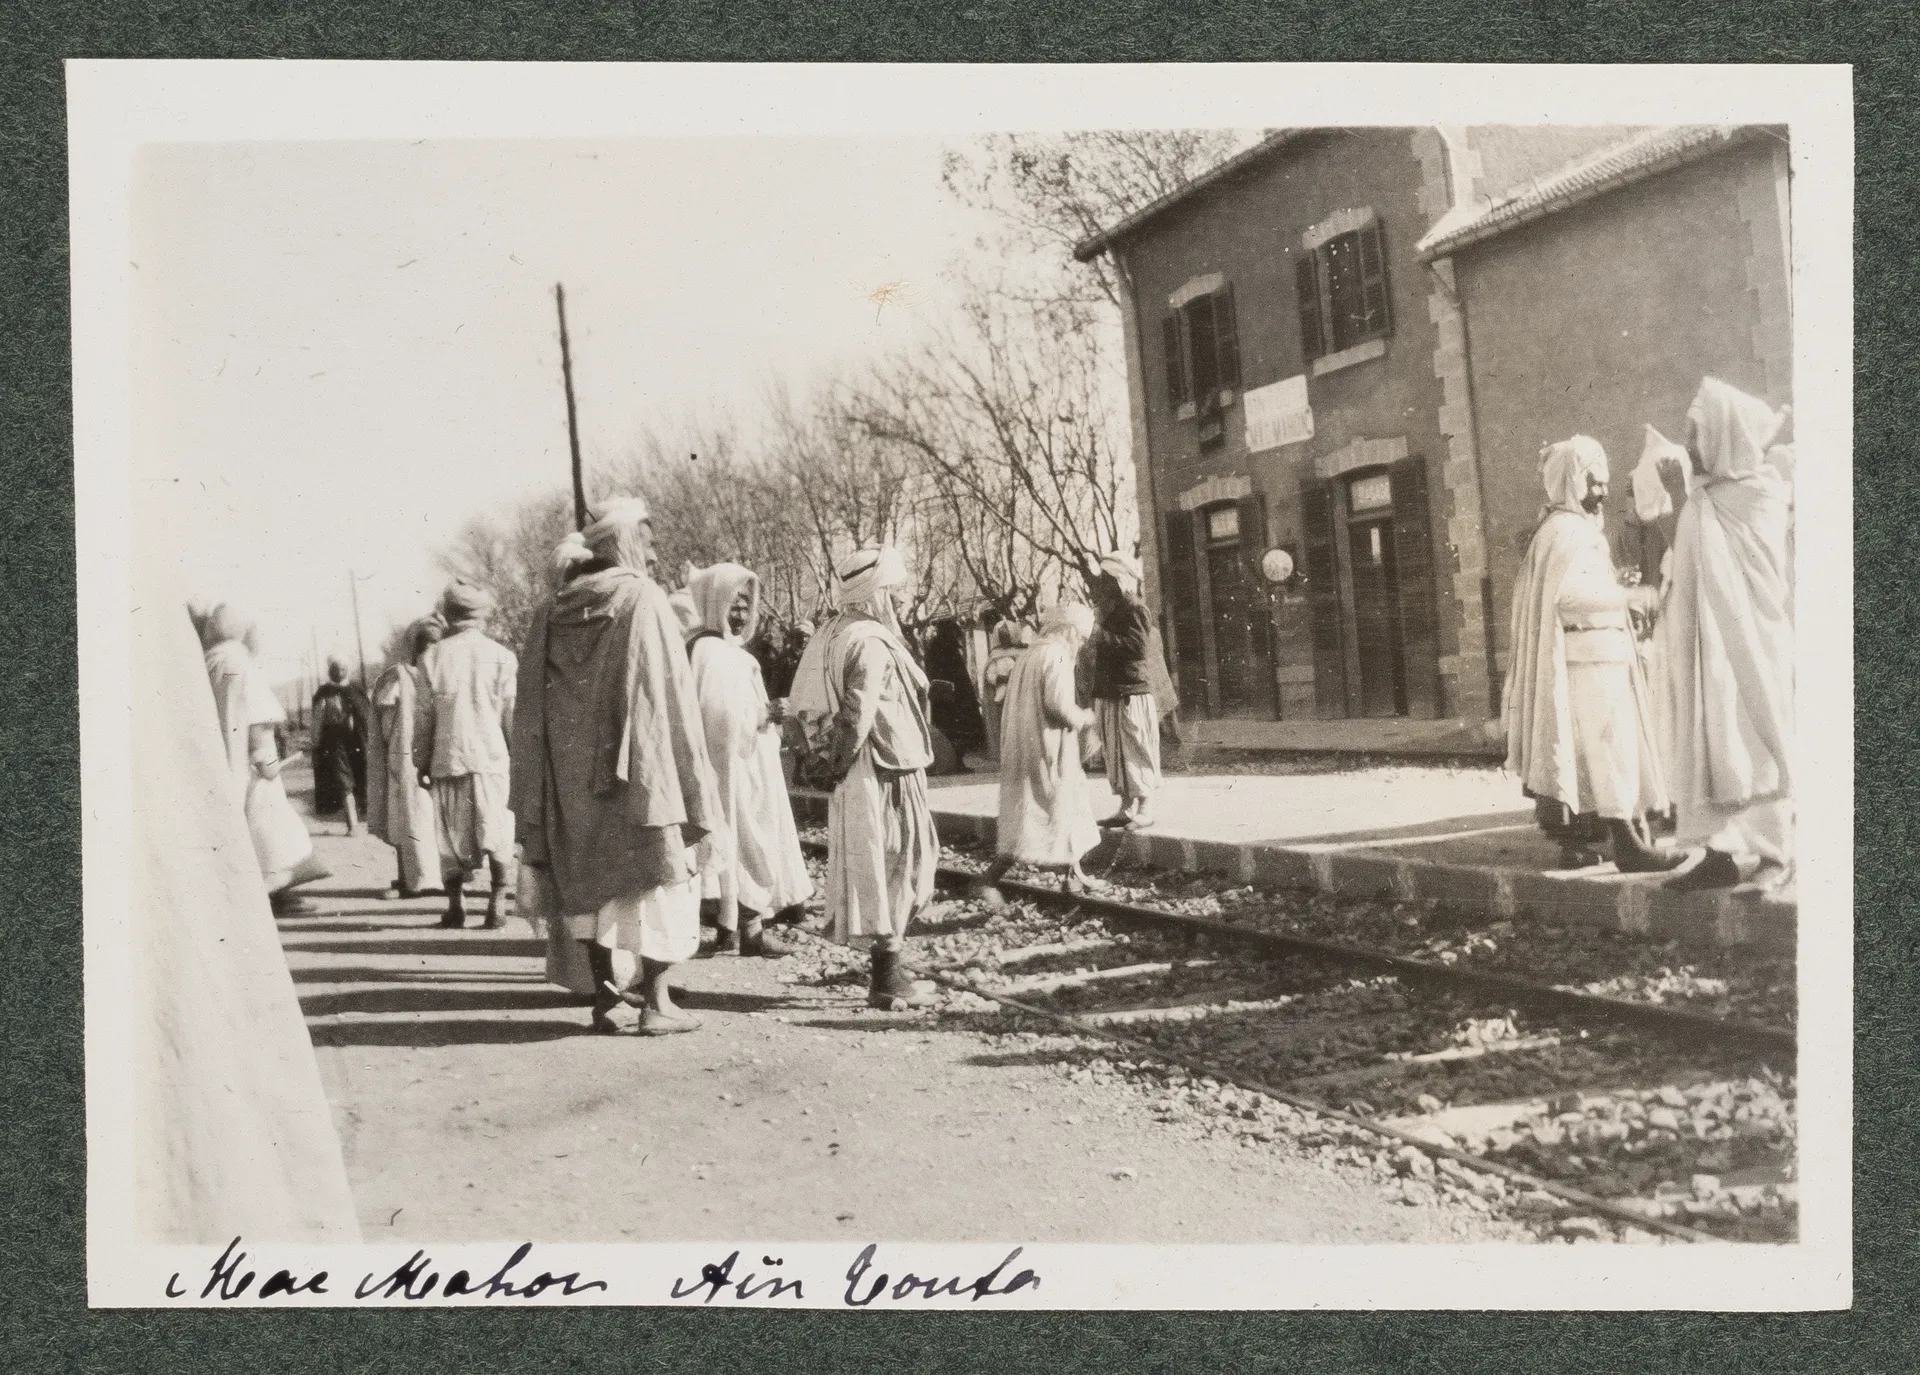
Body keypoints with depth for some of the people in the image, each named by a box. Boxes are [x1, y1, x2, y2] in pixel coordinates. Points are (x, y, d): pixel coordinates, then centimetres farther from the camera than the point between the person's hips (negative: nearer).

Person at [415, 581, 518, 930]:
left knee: (451, 835, 10)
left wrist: (421, 762, 10)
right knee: (497, 834, 7)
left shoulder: (432, 657, 2)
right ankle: (497, 902, 0)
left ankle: (455, 906, 11)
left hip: (447, 759, 1)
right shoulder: (501, 656, -1)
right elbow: (512, 716, -1)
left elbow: (424, 716, 3)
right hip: (491, 758, -1)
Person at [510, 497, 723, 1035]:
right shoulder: (643, 599, -9)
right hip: (641, 771, -5)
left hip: (574, 776, 5)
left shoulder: (554, 612, 6)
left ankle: (605, 994, 16)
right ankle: (654, 999, 5)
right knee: (658, 872, 5)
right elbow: (670, 695, -12)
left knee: (593, 878, 14)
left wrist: (535, 814, 12)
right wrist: (692, 787, -6)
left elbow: (532, 710, 7)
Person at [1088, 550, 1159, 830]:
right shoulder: (1110, 609, 17)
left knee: (1137, 752, -4)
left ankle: (1145, 809, 0)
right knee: (1116, 753, 10)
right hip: (1109, 693, 9)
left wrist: (1103, 639, -20)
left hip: (1131, 693, -9)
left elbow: (1137, 646, -21)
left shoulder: (1133, 608, -10)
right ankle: (1126, 808, 15)